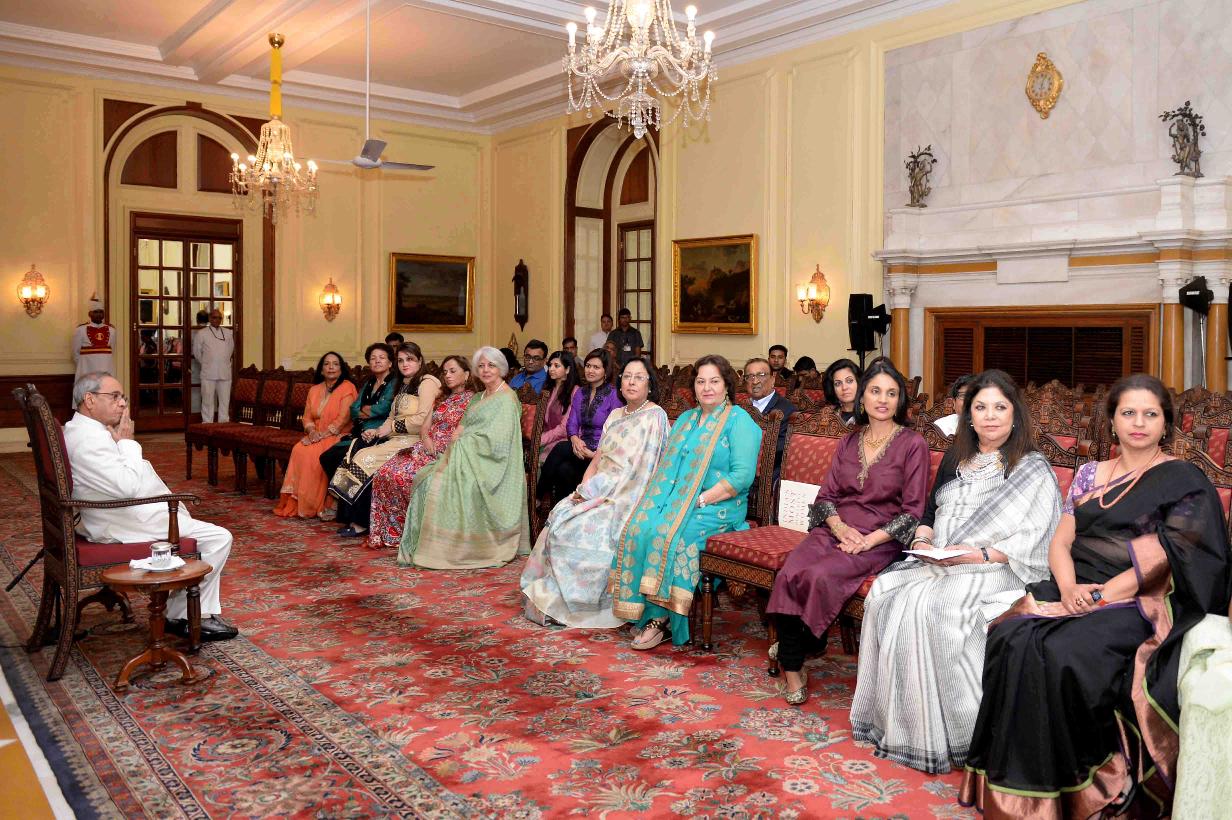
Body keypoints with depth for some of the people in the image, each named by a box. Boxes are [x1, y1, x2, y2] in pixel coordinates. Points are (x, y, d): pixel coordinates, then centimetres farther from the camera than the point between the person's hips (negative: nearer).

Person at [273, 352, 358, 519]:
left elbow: (343, 419, -13)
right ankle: (293, 503, -22)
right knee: (298, 450, -24)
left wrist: (322, 434, -19)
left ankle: (310, 506, -21)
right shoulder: (315, 390, 17)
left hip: (338, 436, -6)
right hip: (316, 437, 6)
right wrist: (312, 431, -7)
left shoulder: (347, 387, -5)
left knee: (313, 453, -30)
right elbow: (307, 417, 14)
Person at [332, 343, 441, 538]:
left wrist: (391, 427, -10)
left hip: (414, 441, -8)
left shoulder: (427, 382, -5)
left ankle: (361, 523, -12)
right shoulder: (402, 385, 23)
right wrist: (377, 432, 1)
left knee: (366, 458, -22)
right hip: (395, 438, 8)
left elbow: (422, 420, -16)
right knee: (354, 454, -13)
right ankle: (353, 519, -14)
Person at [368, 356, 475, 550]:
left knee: (403, 476, -28)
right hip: (427, 449, 7)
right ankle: (389, 532, -10)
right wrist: (426, 439, -5)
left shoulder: (471, 400, 0)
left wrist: (438, 448, -16)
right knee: (385, 474, -15)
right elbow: (425, 428, 17)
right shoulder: (441, 398, 23)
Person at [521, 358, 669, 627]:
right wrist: (584, 488, -6)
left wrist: (591, 491, -15)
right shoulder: (615, 416, 16)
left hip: (627, 498, -7)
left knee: (577, 527, -25)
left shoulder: (654, 416, -7)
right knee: (559, 518, -15)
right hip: (599, 493, 7)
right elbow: (597, 460, 14)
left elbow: (640, 469, -15)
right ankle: (552, 597, -8)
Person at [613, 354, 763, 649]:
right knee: (638, 527, -23)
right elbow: (666, 464, 19)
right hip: (675, 499, 6)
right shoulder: (685, 419, 21)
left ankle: (660, 617, -18)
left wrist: (701, 500, -18)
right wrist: (658, 497, -1)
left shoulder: (739, 421, -2)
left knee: (667, 533, -31)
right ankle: (647, 612, -19)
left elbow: (742, 476, -12)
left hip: (718, 507, -6)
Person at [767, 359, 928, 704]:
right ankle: (791, 666, -14)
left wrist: (869, 540, -14)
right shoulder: (849, 442, 16)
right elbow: (825, 495, 13)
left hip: (879, 539, -4)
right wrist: (839, 526, -8)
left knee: (820, 576, -31)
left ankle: (793, 649, -7)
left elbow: (913, 511, -3)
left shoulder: (913, 444, 1)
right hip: (835, 529, 4)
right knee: (789, 574, -26)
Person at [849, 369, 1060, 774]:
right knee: (886, 595, -21)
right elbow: (930, 511, 22)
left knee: (935, 607, -33)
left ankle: (949, 733, -20)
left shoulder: (1033, 470, 0)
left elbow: (1031, 542, -9)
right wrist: (923, 539, 0)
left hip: (994, 571, -6)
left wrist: (976, 554, -19)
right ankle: (897, 722, -14)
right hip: (935, 565, 6)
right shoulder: (955, 460, 20)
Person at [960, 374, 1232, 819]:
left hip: (1138, 603, -5)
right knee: (1011, 639, -25)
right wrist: (1067, 587, -9)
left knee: (1062, 654, -33)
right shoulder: (1090, 474, 16)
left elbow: (1163, 558, -10)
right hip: (1075, 591, 5)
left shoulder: (1184, 482, 1)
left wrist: (1101, 596, -17)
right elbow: (1060, 542, 12)